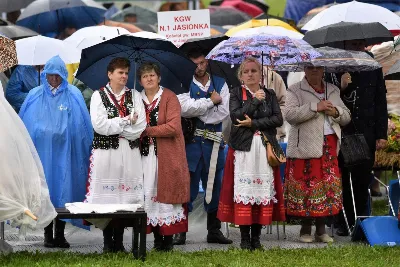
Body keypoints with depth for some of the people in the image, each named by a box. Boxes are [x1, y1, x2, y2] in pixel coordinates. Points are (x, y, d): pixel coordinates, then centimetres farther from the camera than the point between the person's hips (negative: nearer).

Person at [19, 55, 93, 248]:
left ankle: (60, 234, 7)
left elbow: (83, 126, 2)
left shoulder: (73, 95, 2)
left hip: (64, 152, -1)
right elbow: (24, 124, 9)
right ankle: (48, 234, 8)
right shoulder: (35, 95, 6)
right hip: (42, 151, 1)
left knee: (63, 189, 0)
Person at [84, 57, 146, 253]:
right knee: (106, 196, -3)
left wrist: (114, 126, -7)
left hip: (129, 153, 2)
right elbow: (99, 124, -10)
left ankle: (119, 241, 6)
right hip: (105, 151, -2)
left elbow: (140, 126, -1)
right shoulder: (99, 96, 4)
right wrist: (126, 121, -7)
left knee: (126, 195, -1)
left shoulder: (134, 96, 11)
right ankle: (107, 242, 3)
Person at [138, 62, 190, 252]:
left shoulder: (169, 97, -2)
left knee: (166, 192, -4)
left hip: (167, 156, -4)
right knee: (148, 194, 0)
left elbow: (173, 127, -12)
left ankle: (168, 238, 1)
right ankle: (157, 236, 7)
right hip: (145, 155, 4)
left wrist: (148, 130, -12)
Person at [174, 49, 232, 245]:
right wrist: (211, 101, -9)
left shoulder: (220, 84, 11)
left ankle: (214, 231, 14)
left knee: (215, 186, 7)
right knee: (187, 187, -4)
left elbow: (224, 112, 0)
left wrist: (197, 111, -4)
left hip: (213, 141, 3)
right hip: (191, 142, -3)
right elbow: (184, 108, -15)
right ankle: (181, 231, 0)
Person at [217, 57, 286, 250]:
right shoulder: (236, 94, 8)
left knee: (264, 188, -3)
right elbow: (235, 116, -9)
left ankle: (256, 236, 3)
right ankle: (245, 237, -4)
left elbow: (278, 119, 0)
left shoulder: (269, 95, 13)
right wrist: (255, 101, -8)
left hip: (265, 147, 2)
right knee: (243, 188, -7)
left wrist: (253, 123, -9)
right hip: (243, 147, -2)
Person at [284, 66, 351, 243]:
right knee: (306, 186, -6)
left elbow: (346, 117, 21)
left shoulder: (333, 91, 19)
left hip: (329, 146, 4)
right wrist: (315, 107, -17)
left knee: (328, 186, 2)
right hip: (305, 147, -4)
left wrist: (335, 112, -2)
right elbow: (289, 114, -13)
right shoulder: (295, 91, 3)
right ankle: (305, 230, 5)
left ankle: (321, 229, 9)